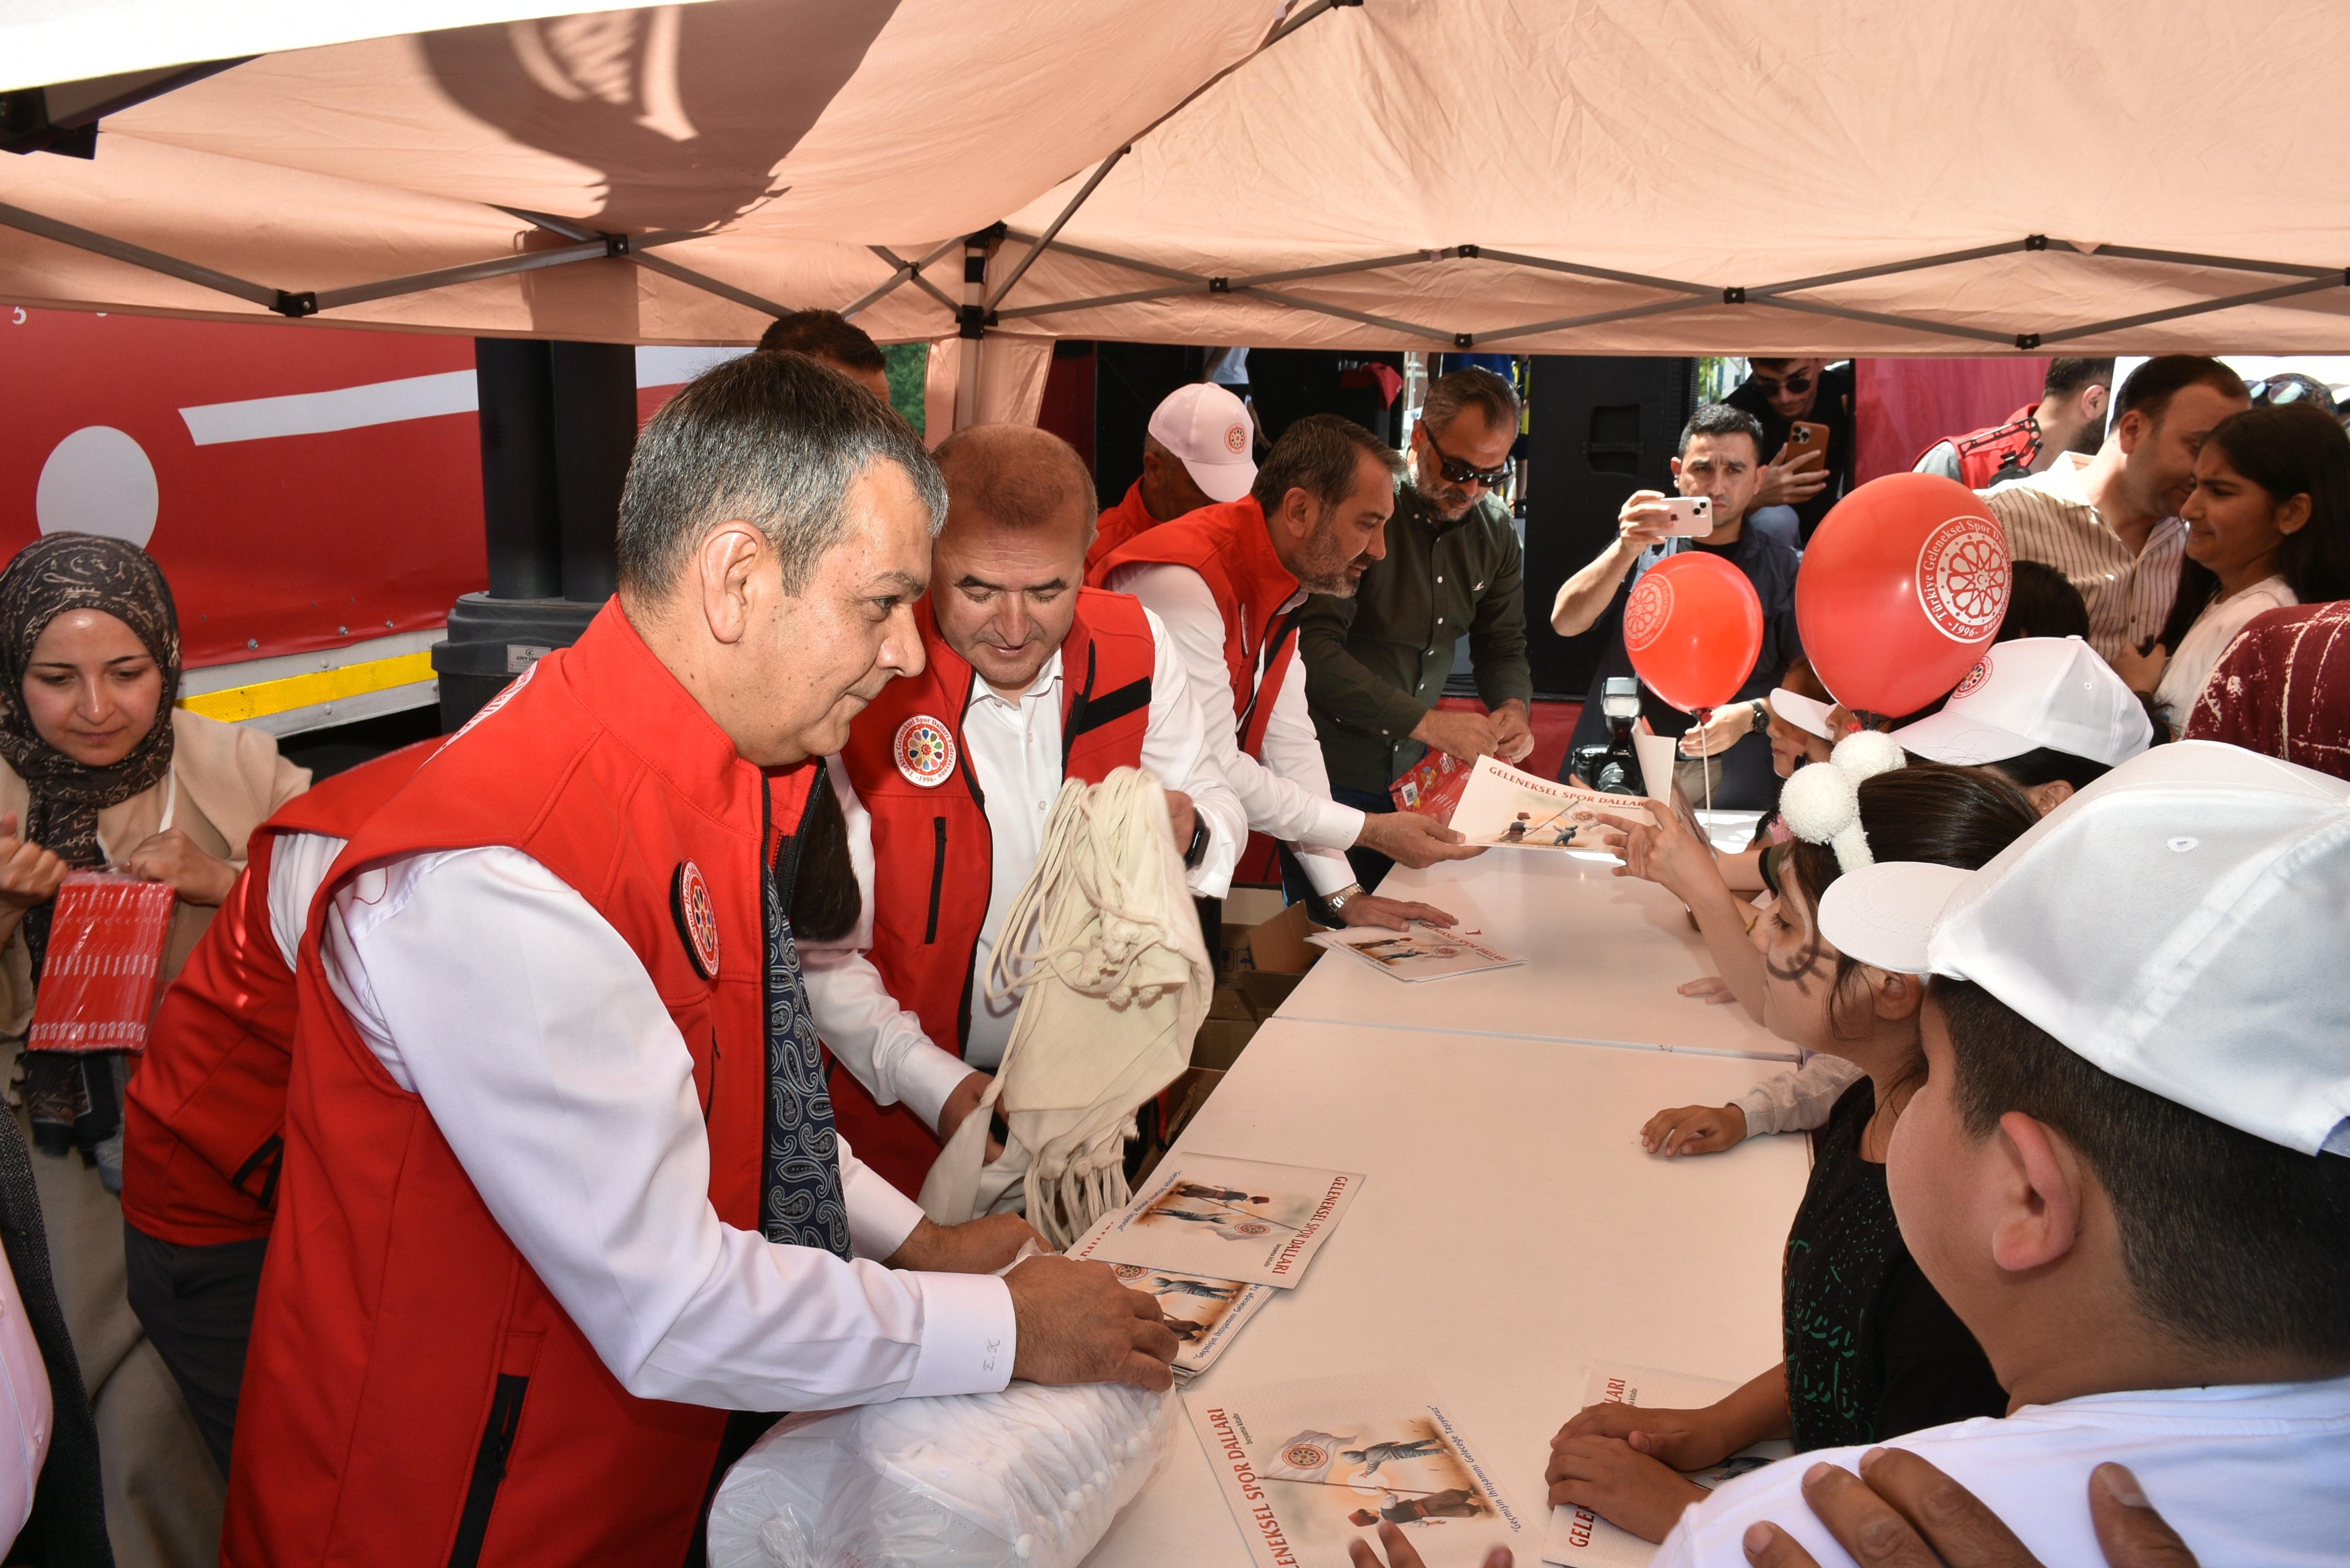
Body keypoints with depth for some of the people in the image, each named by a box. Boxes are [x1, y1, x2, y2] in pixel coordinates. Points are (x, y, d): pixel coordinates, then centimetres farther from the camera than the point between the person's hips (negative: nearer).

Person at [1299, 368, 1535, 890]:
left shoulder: (1495, 528, 6)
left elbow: (1503, 645, 16)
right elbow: (1315, 649, -22)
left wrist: (1514, 707, -7)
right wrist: (1428, 723, -23)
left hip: (1413, 773, 6)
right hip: (1331, 776, -6)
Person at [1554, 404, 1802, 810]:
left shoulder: (1786, 571, 13)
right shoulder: (1643, 552, 15)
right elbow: (1565, 622, -1)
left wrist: (1750, 716, -15)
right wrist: (1626, 550, -15)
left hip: (1732, 782, -1)